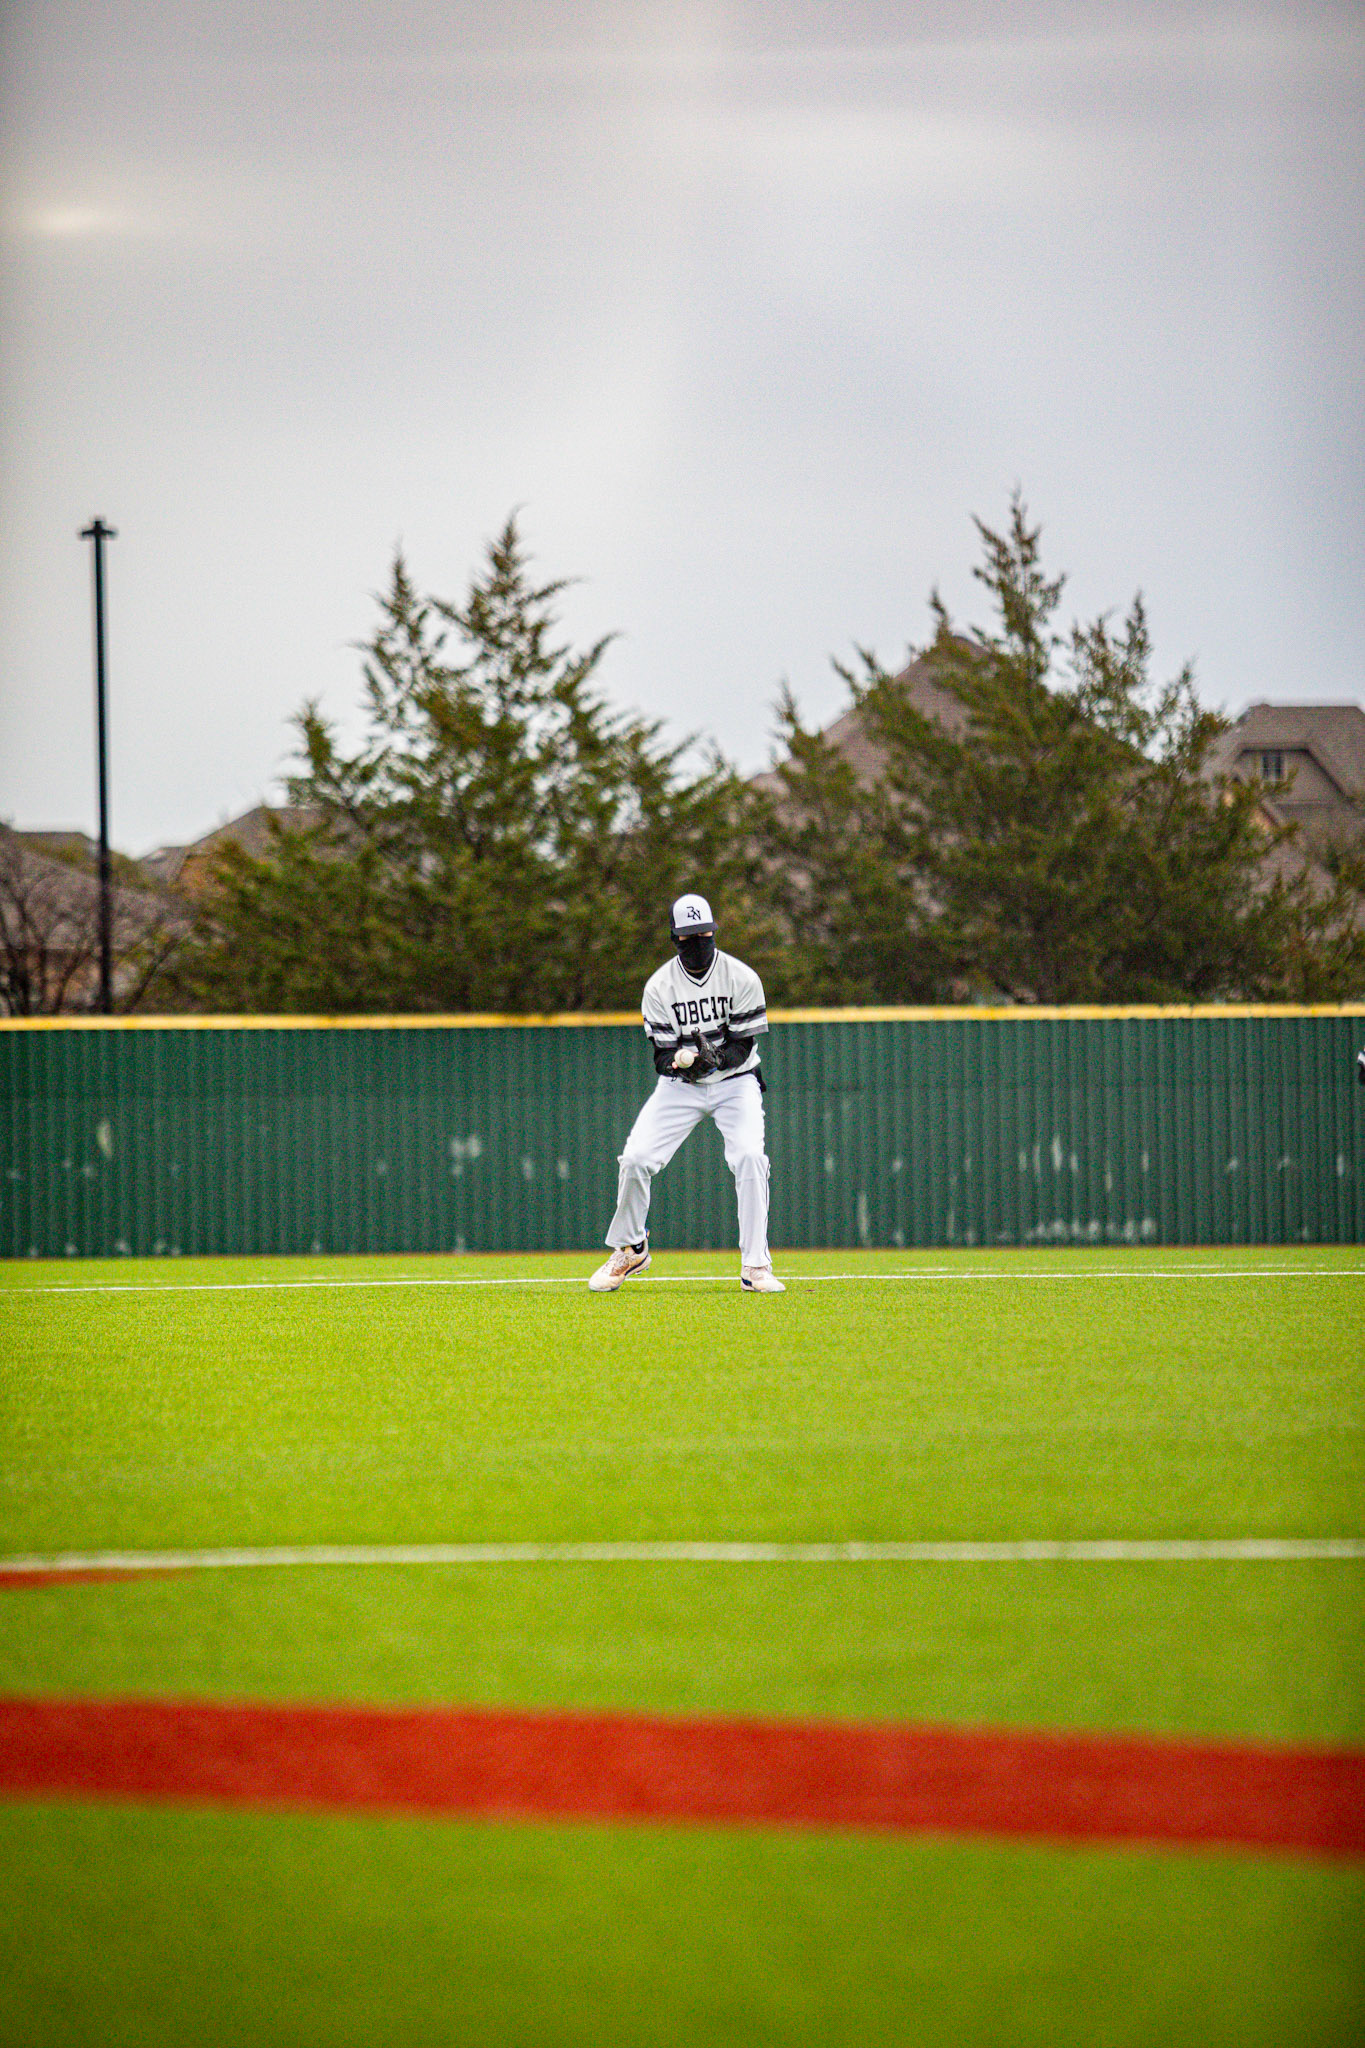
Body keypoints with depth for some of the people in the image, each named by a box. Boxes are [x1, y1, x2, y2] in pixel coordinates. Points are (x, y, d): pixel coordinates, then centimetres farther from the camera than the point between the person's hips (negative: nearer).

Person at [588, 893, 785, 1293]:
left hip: (734, 1082, -1)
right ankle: (629, 1250, 12)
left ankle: (755, 1267, -20)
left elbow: (743, 1046, -13)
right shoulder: (659, 986, -9)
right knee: (635, 1159, -14)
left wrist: (716, 1059, -35)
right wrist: (678, 1059, -34)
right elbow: (661, 1056, -9)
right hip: (680, 1086, 1)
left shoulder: (741, 979, -12)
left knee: (749, 1156, -25)